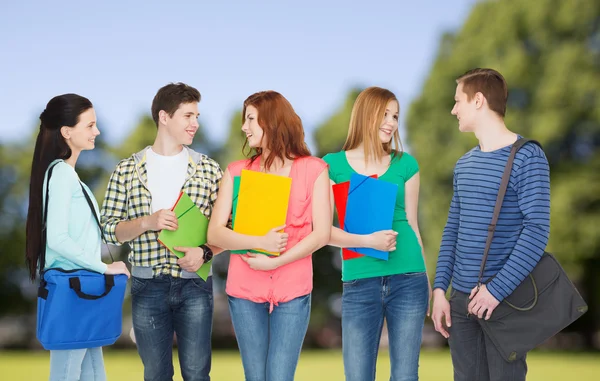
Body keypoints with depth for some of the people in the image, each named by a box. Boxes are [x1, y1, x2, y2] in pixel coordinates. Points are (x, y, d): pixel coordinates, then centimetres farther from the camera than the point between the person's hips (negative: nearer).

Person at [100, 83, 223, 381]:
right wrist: (147, 223, -13)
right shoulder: (127, 169, 3)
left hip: (194, 285, 0)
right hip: (147, 287, 0)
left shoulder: (208, 169, 4)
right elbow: (109, 229, 3)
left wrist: (205, 252, -12)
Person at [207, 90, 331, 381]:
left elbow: (322, 234, -4)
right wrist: (259, 242, -18)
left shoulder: (313, 170, 2)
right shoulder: (237, 172, 6)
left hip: (292, 291, -2)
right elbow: (214, 234, -2)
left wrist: (275, 262, -14)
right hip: (245, 291, 2)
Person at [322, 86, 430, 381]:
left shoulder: (405, 164, 7)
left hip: (408, 280, 1)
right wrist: (367, 241, -18)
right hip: (359, 283, -1)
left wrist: (426, 281, 12)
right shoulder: (333, 165, 2)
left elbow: (412, 224, 12)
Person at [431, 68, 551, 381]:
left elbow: (537, 231, -15)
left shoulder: (527, 158, -8)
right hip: (461, 298, 6)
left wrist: (496, 290, -19)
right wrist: (440, 288, 4)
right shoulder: (463, 164, 13)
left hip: (504, 299, -6)